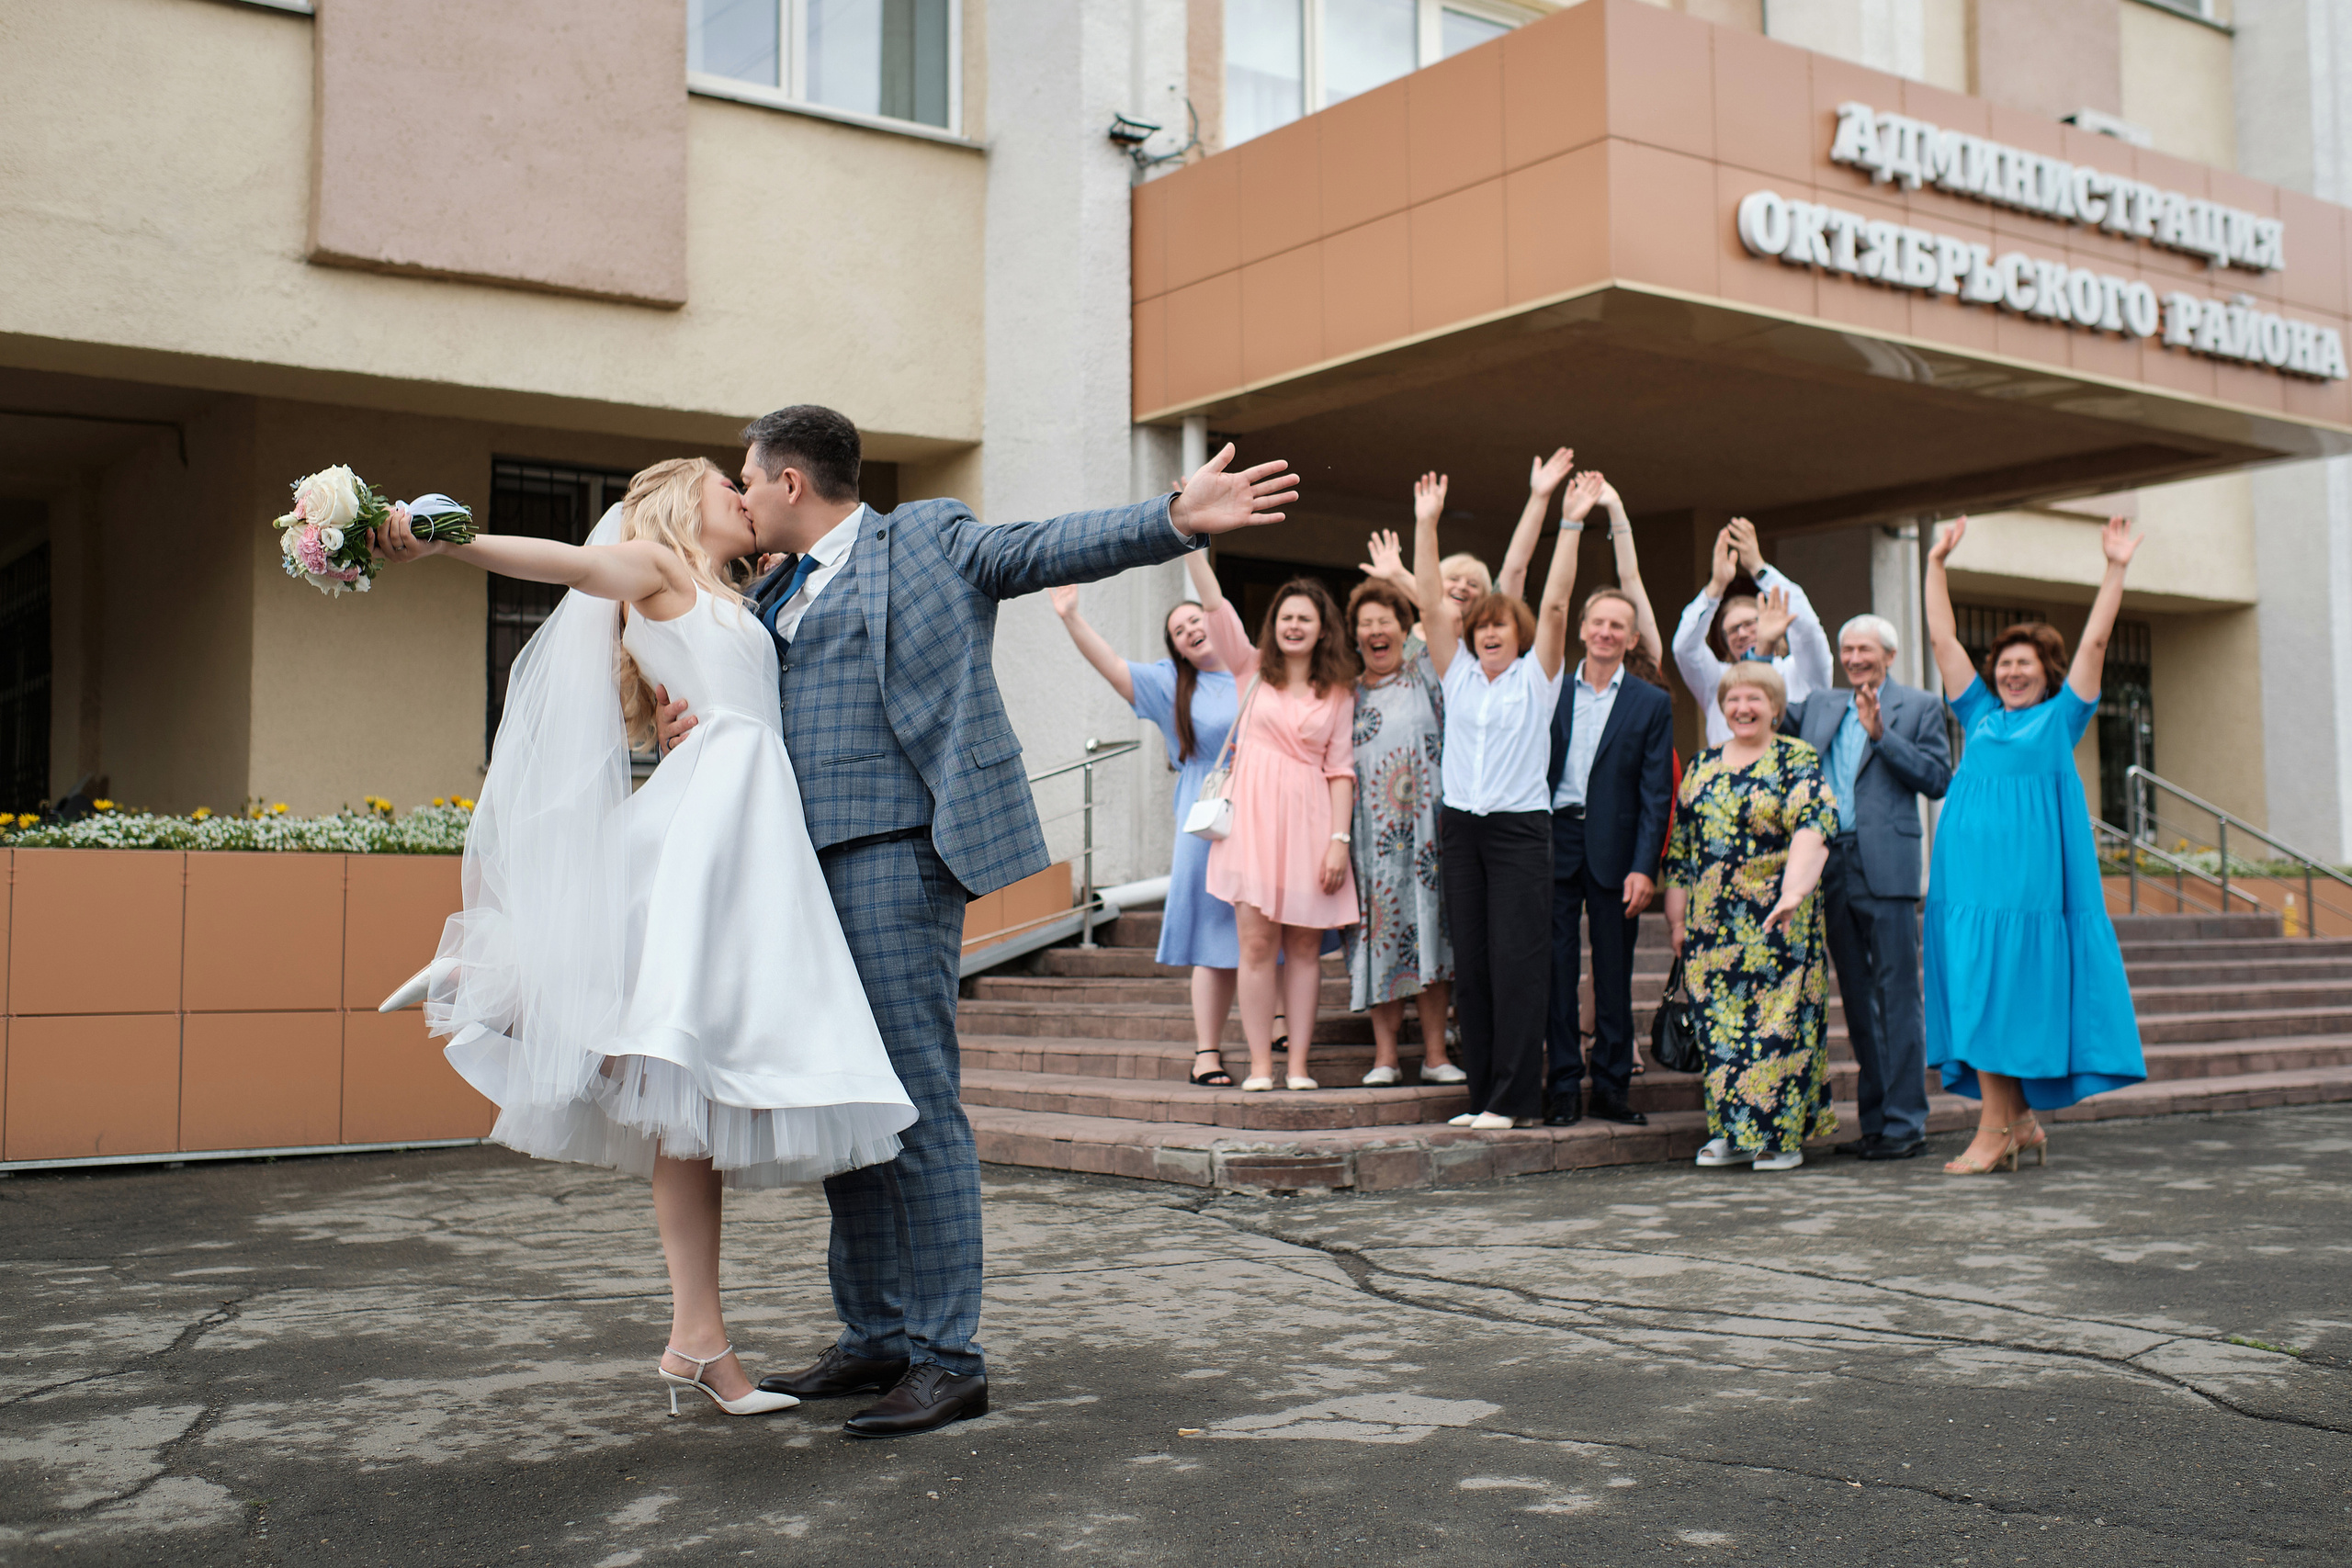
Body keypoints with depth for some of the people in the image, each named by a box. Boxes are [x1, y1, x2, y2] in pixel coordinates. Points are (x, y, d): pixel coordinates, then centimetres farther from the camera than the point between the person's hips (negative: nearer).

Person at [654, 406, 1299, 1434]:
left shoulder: (927, 539, 4)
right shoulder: (768, 599, 23)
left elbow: (1043, 549, -7)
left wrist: (1177, 519, -21)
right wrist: (685, 728, 3)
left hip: (891, 849, -8)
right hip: (808, 864, 8)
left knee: (916, 1105, -9)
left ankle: (947, 1357, -3)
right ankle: (875, 1337, 22)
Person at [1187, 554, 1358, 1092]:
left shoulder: (1338, 693, 11)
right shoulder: (1252, 669, 10)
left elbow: (1340, 769, 6)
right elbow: (1213, 601, 1)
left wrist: (1340, 838, -3)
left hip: (1309, 818, 1)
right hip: (1254, 813, -1)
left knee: (1304, 946, 2)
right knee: (1257, 942, -5)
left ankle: (1298, 1065, 7)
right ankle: (1260, 1065, -1)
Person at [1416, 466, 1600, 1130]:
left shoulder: (1535, 676, 6)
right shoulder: (1458, 676, 14)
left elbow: (1555, 604, -4)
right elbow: (1431, 603, 7)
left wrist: (1571, 523, -9)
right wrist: (1426, 524, 1)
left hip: (1520, 828, -4)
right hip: (1461, 827, 4)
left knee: (1516, 962, -7)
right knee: (1470, 964, 4)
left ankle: (1515, 1099, -5)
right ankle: (1483, 1094, 11)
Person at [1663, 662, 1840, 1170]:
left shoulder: (1797, 760, -2)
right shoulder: (1702, 766, 14)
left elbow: (1813, 825, -18)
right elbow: (1680, 846, 16)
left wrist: (1794, 888, -32)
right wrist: (1676, 918, 10)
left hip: (1777, 920, -5)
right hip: (1713, 924, 5)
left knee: (1780, 1019, -4)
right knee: (1719, 1023, 5)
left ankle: (1782, 1135, 5)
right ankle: (1732, 1130, 15)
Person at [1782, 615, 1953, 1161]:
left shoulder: (1919, 707, 5)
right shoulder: (1820, 706, 19)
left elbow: (1938, 779, -3)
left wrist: (1882, 734, -11)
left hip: (1886, 867, -5)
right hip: (1832, 867, 5)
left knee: (1897, 997, -6)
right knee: (1858, 1000, 9)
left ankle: (1906, 1122, -2)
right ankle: (1874, 1121, 15)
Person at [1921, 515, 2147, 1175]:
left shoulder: (2061, 717, 9)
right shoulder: (1980, 715, 16)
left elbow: (2094, 641, 2)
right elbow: (1942, 638, 16)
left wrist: (2115, 570, -3)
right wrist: (1936, 565, 15)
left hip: (2026, 873, -4)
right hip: (1967, 867, 4)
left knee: (1999, 995, -7)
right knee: (1974, 994, 2)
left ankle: (1994, 1133, -4)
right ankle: (2019, 1120, 12)